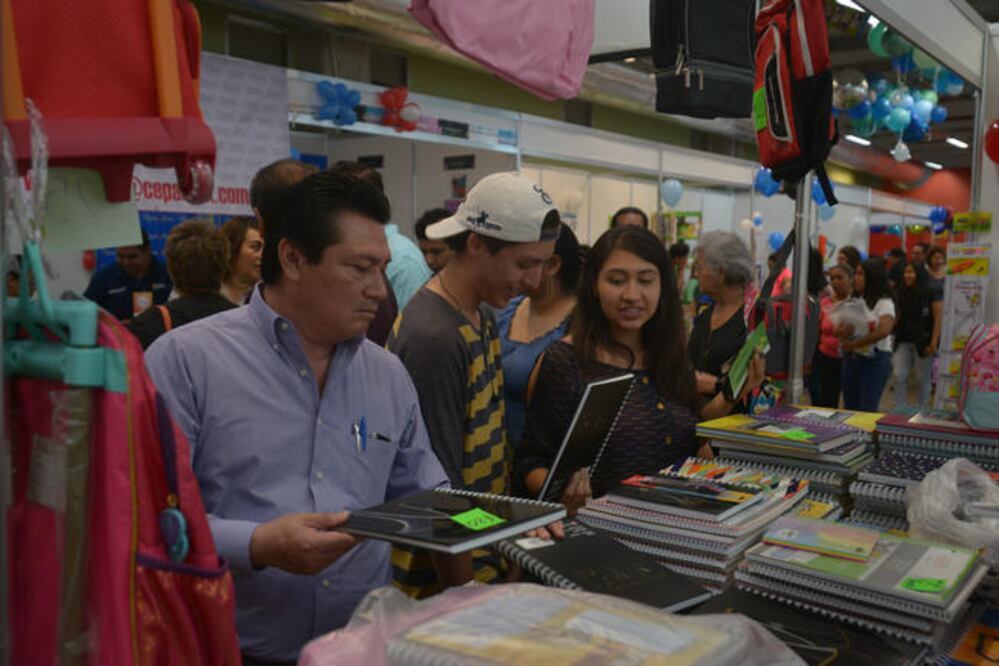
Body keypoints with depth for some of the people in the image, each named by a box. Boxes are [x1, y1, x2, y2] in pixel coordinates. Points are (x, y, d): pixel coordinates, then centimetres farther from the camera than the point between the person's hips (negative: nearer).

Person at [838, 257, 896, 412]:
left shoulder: (884, 303, -7)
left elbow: (884, 330, -23)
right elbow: (837, 328, 8)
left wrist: (855, 344, -19)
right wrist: (841, 331, -16)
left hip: (875, 358, -6)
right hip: (851, 358, 6)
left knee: (867, 409, -6)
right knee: (850, 407, 10)